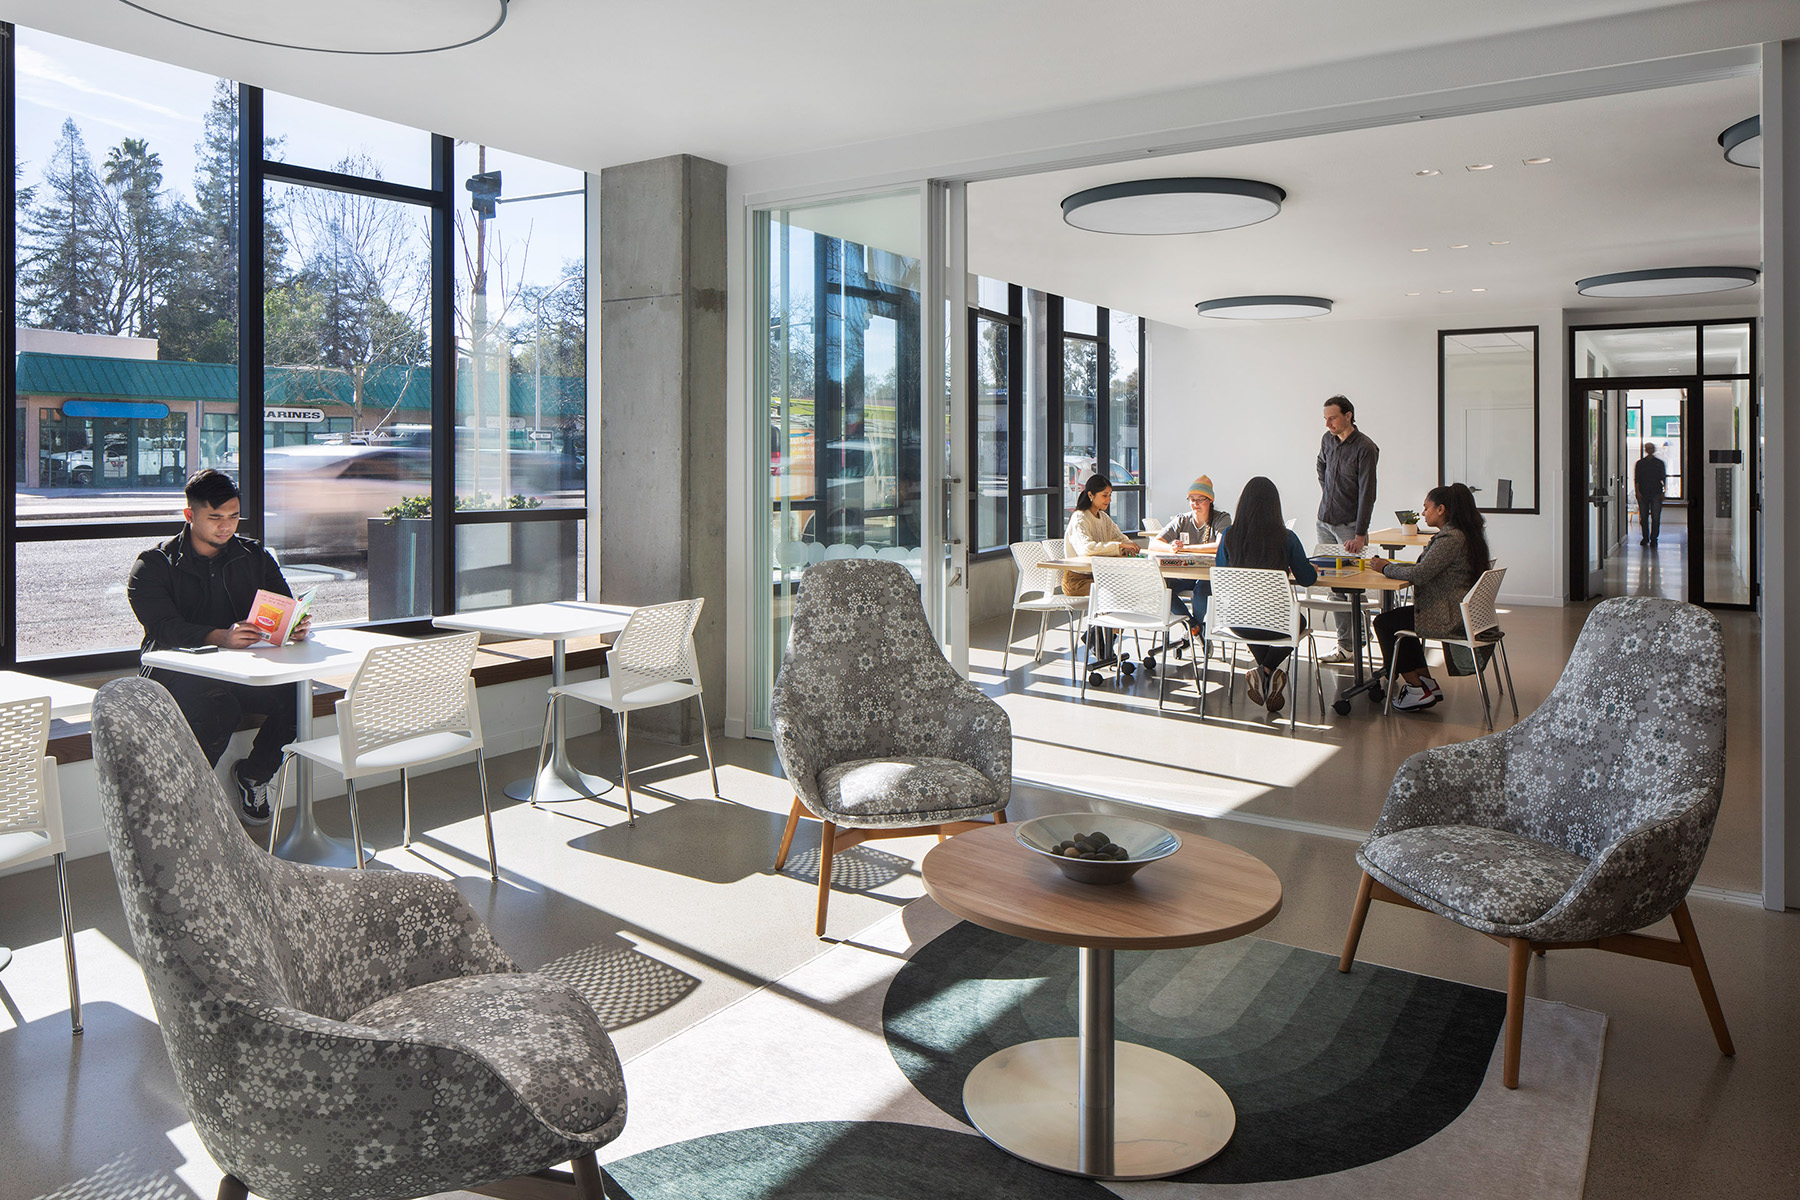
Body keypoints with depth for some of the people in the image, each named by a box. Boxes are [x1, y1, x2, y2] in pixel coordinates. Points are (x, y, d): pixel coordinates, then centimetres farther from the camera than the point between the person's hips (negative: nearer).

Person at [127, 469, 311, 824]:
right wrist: (220, 637, -35)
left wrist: (296, 625, -19)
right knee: (219, 708, -36)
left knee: (295, 694, -25)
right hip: (180, 671, -4)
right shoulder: (153, 565, 1)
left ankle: (253, 772, 1)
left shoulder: (254, 557, 14)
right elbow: (164, 627, -15)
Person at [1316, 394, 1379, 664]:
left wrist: (1360, 534, -21)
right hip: (1325, 521, 6)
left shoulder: (1365, 448, -13)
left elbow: (1367, 493, -17)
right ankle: (1345, 639, 12)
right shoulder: (1328, 440, 7)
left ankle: (1347, 645, -2)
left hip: (1349, 524, -6)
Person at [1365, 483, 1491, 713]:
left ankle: (1417, 689, 5)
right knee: (1398, 618, 23)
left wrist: (1386, 568, -9)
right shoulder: (1461, 534, 12)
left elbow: (1419, 575, -25)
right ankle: (1427, 683, 19)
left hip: (1447, 618, -10)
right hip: (1459, 612, 10)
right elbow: (1429, 568, 16)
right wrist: (1392, 566, 7)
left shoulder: (1450, 538, -21)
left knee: (1384, 623, 2)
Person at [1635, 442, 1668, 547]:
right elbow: (1636, 479, 6)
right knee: (1643, 517, 3)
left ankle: (1654, 538, -1)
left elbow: (1664, 478, 9)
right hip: (1643, 493, 1)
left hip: (1656, 493, -1)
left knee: (1656, 517, -5)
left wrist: (1664, 491, -1)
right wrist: (1637, 492, -4)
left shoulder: (1660, 463, 9)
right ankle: (1645, 537, 14)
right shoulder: (1640, 463, 9)